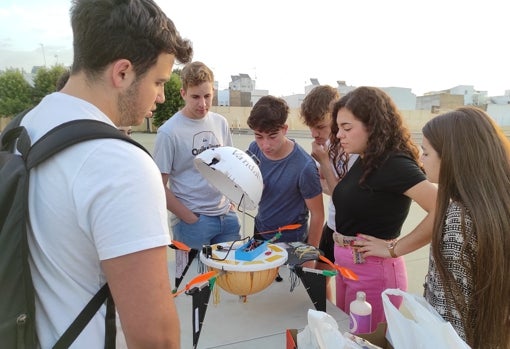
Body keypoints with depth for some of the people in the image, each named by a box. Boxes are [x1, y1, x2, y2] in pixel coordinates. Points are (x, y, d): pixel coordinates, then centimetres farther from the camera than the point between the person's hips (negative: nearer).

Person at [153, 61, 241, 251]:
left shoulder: (221, 123, 3)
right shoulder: (168, 132, -13)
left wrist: (231, 203, 6)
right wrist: (192, 220, -11)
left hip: (227, 216, 5)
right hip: (191, 220, -5)